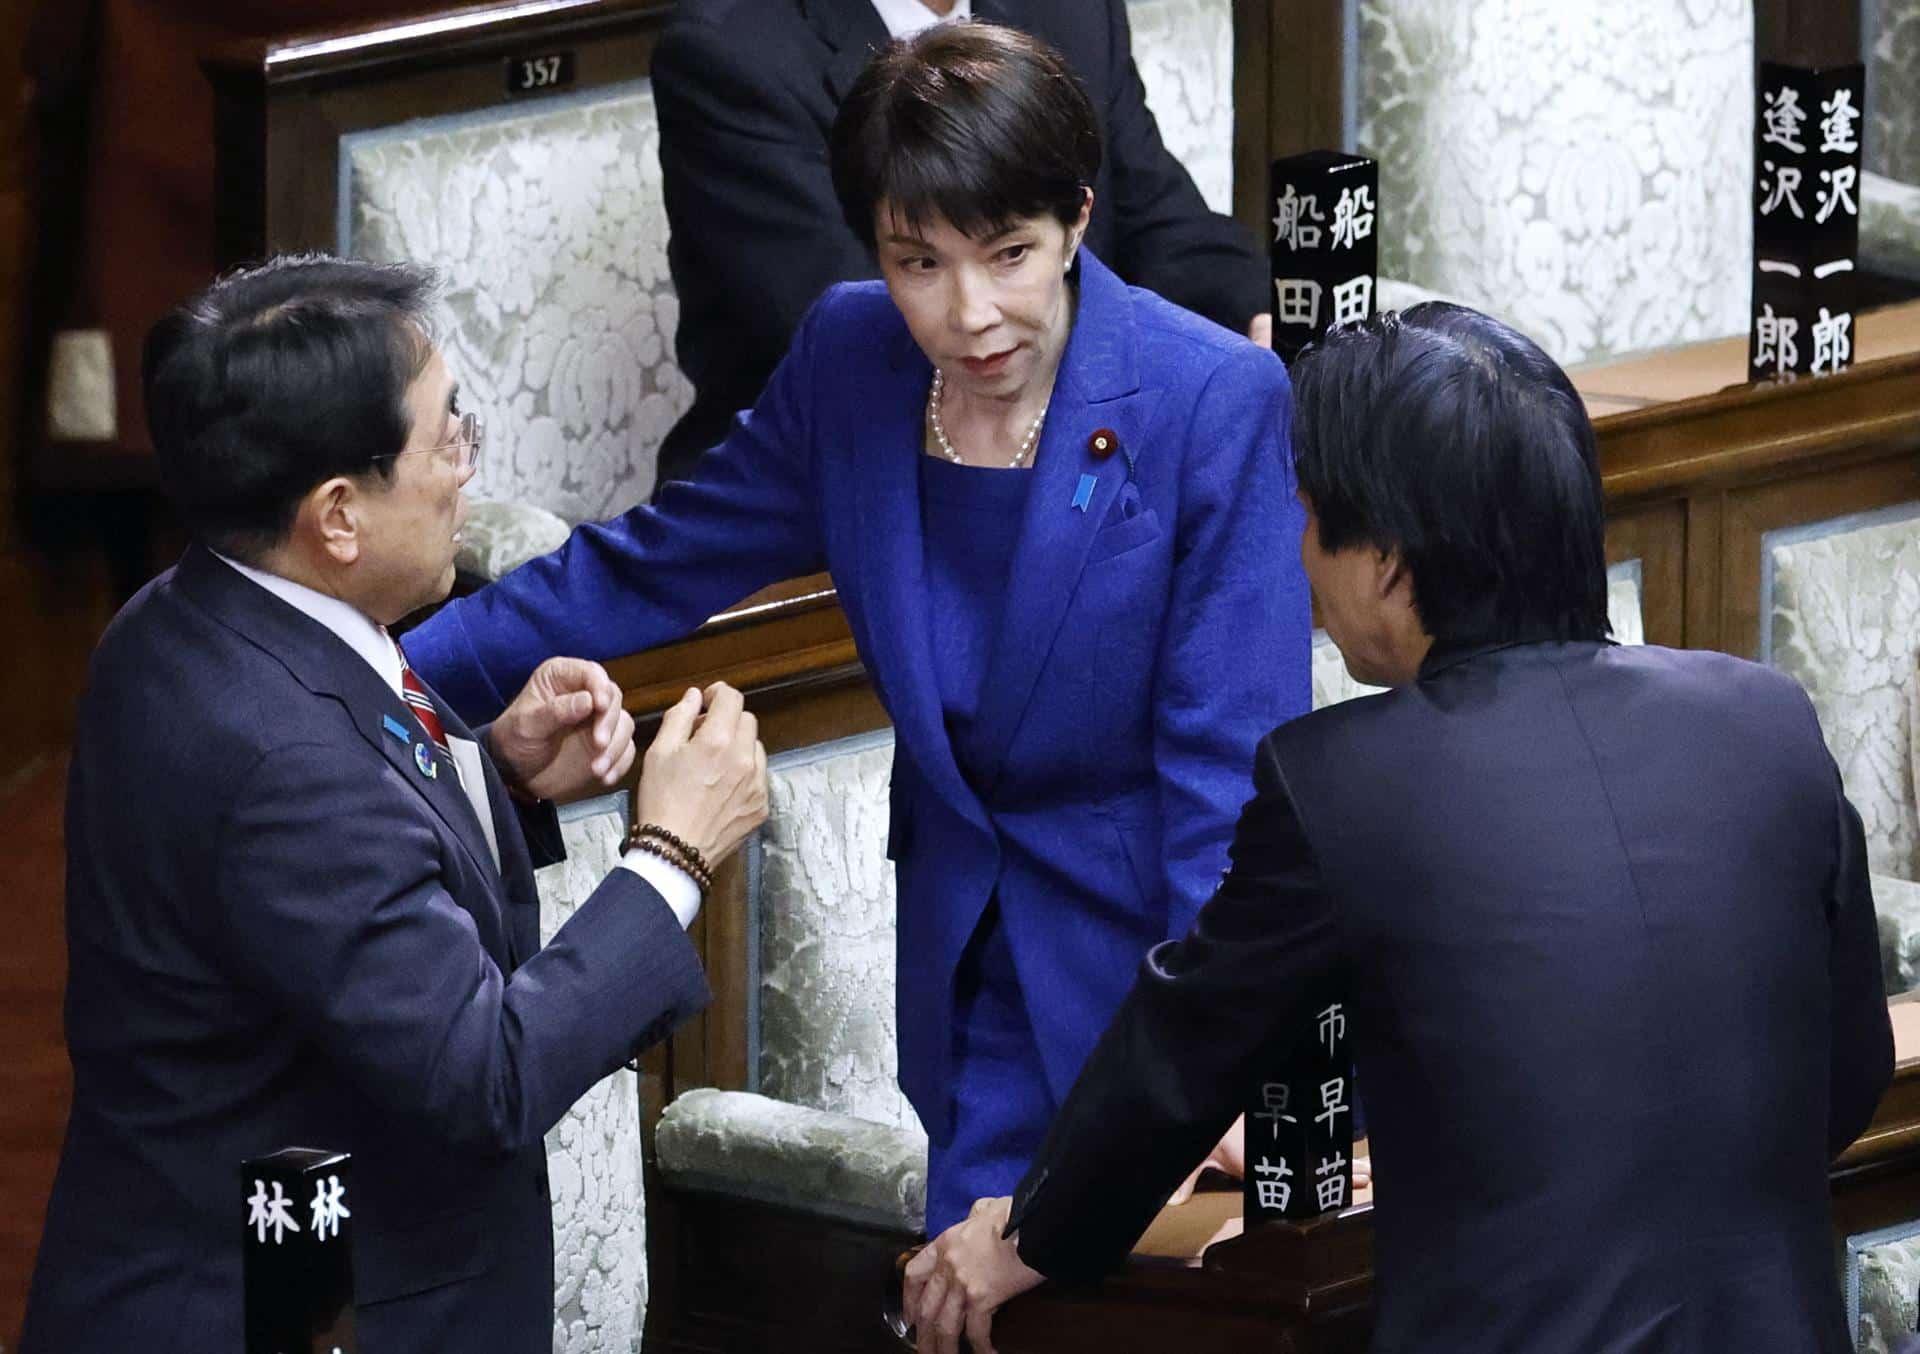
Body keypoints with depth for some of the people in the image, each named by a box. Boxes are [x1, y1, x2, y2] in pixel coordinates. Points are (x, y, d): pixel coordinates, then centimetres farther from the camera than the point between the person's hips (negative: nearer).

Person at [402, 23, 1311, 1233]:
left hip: (1161, 950, -4)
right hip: (975, 981, 4)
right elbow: (655, 568, 9)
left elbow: (1231, 758, -19)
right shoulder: (852, 361, -3)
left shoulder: (1216, 400, -18)